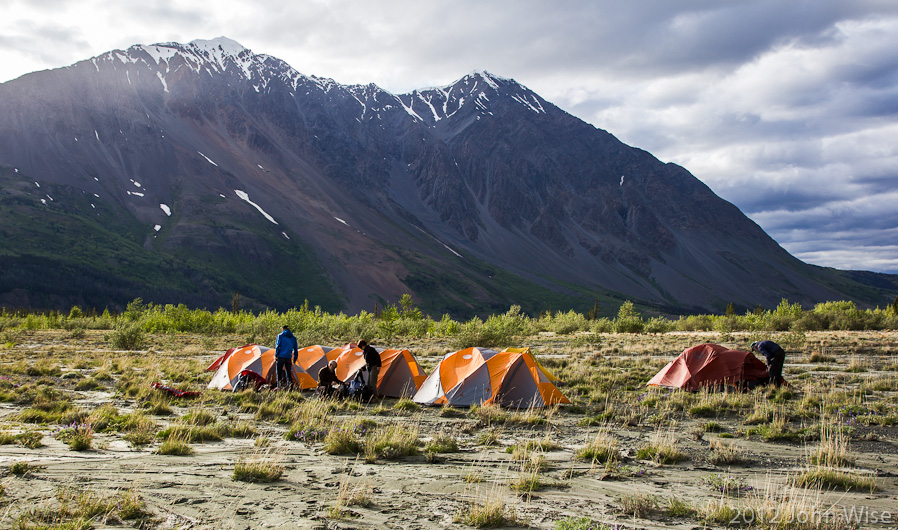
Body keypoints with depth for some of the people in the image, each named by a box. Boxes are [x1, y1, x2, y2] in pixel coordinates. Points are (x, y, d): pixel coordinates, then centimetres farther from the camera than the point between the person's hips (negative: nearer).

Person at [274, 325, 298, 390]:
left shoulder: (280, 335, 4)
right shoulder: (293, 338, 16)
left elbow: (277, 345, -5)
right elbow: (295, 349, 16)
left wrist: (276, 355, -2)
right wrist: (294, 359, 22)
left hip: (281, 356, -4)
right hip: (289, 357, 4)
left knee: (279, 372, 0)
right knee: (288, 372, 10)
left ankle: (279, 387, -7)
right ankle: (290, 387, 6)